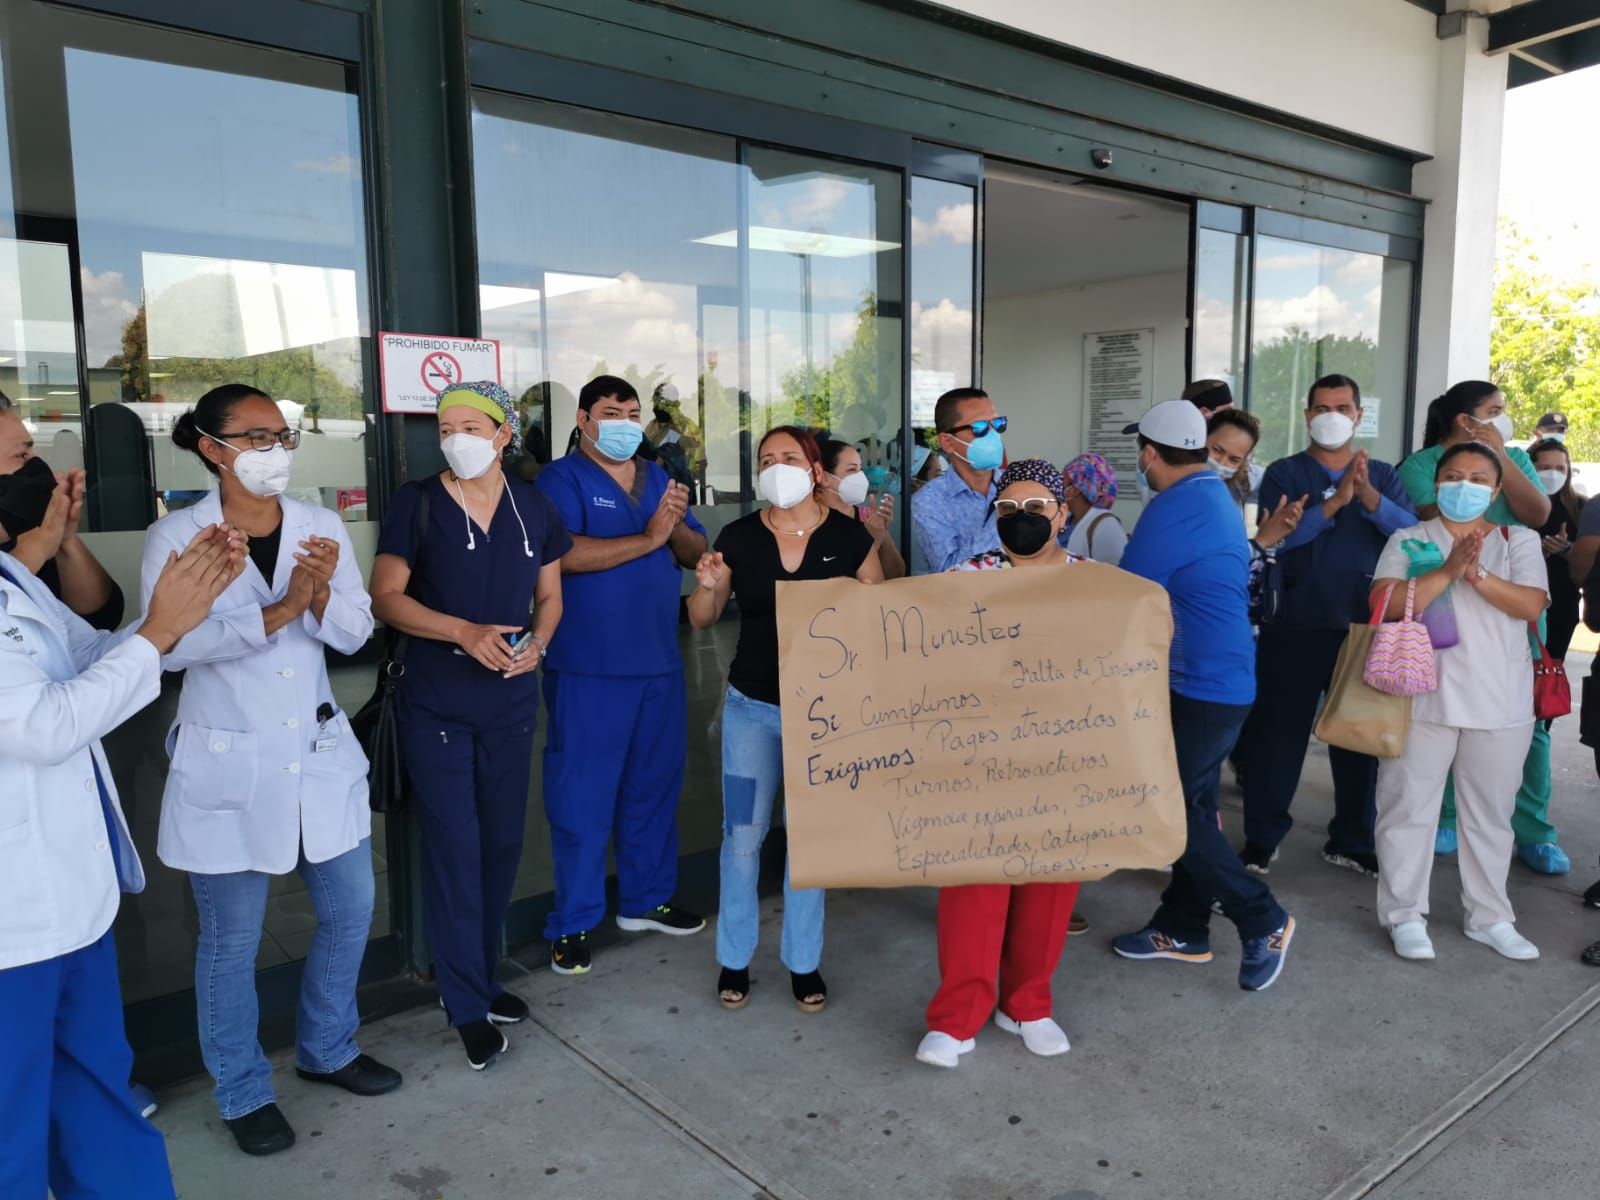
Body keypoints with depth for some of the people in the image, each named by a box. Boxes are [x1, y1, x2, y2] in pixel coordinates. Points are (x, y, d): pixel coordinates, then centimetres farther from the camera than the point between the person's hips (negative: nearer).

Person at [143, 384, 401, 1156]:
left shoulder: (322, 528, 1)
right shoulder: (176, 536, -9)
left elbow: (355, 633, -2)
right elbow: (168, 645, -20)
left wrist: (319, 596, -23)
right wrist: (278, 611, -28)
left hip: (321, 754, 4)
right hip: (228, 765, -4)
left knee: (350, 911, 14)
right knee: (232, 940, 8)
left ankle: (327, 1049, 38)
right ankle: (243, 1092, 30)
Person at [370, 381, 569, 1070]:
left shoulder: (533, 508, 4)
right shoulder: (417, 504, -6)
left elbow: (549, 595, 12)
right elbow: (386, 597, -9)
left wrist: (536, 643, -9)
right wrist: (465, 632, -22)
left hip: (511, 702, 4)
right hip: (436, 707, -4)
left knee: (502, 842, 12)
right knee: (454, 848, 0)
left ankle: (480, 979, 32)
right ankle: (468, 1007, 15)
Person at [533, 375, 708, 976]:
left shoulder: (658, 479, 14)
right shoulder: (561, 479, -5)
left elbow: (696, 553, 10)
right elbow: (566, 554, -22)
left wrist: (678, 526, -11)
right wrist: (649, 538, -19)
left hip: (660, 663, 6)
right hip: (589, 669, -6)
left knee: (655, 785, 15)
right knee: (582, 796, 1)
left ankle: (646, 899, 31)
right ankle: (573, 923, 14)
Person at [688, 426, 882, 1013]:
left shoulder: (850, 535, -4)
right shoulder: (738, 536, -2)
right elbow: (703, 621, 4)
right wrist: (706, 585, -16)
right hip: (751, 707, 1)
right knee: (742, 834, 5)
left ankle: (804, 962, 24)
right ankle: (734, 959, 23)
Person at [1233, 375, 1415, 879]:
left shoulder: (1382, 475, 9)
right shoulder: (1284, 473, 2)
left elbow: (1413, 532, -6)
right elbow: (1279, 535, -14)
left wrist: (1369, 497, -21)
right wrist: (1334, 502, -25)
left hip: (1364, 628, 3)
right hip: (1294, 627, -2)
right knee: (1278, 732, 2)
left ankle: (1351, 841, 24)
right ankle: (1262, 837, 13)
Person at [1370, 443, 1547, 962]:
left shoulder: (1519, 541, 7)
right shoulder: (1408, 540, 2)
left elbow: (1532, 605, -9)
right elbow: (1385, 603, -13)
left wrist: (1477, 573, -21)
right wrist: (1448, 572, -21)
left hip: (1500, 703, 2)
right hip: (1423, 697, -2)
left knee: (1490, 813, 13)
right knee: (1408, 807, 2)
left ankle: (1490, 917, 27)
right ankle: (1405, 914, 13)